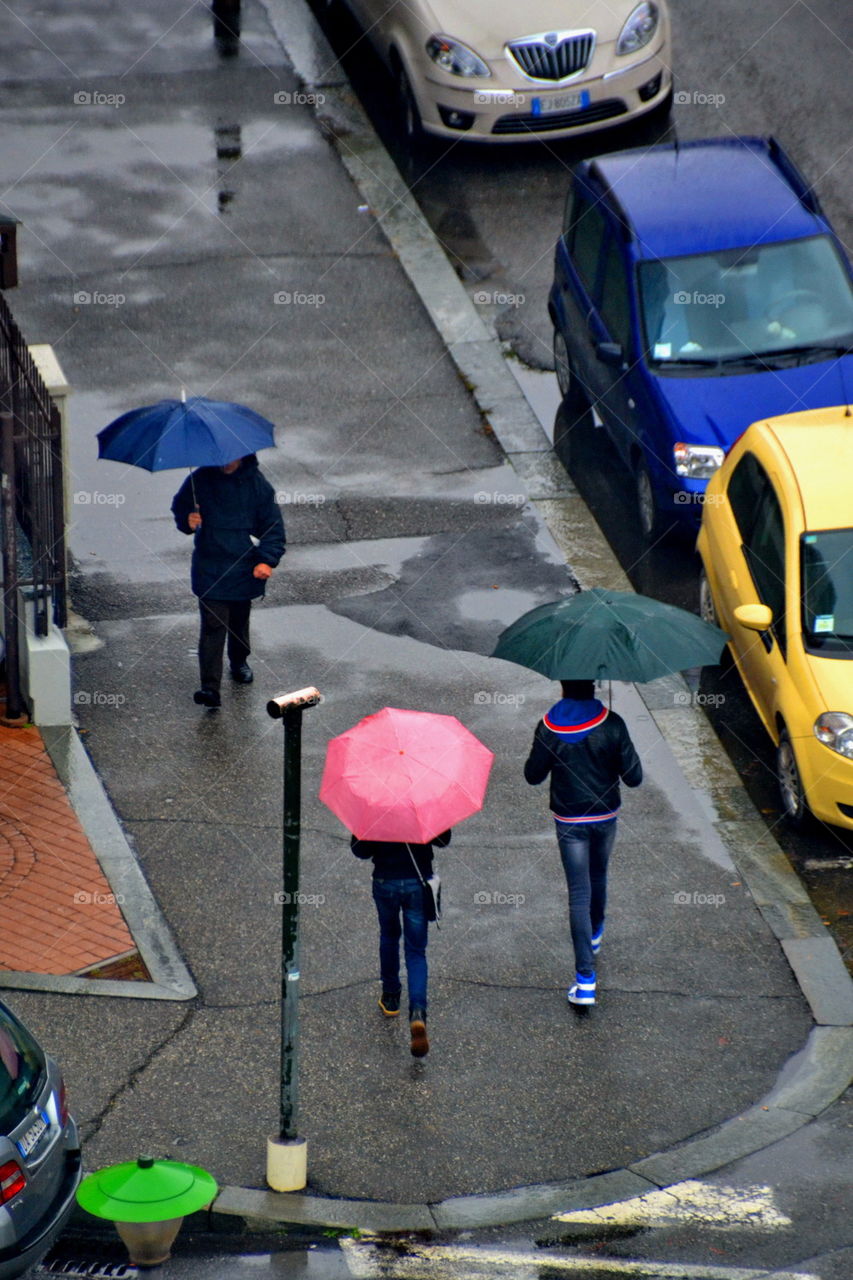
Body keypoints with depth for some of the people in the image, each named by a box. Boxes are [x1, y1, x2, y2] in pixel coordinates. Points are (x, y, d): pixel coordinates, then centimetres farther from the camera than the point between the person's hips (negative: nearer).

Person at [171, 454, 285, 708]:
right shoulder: (200, 480, -5)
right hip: (210, 570, -1)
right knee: (213, 625, -10)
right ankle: (210, 687, -14)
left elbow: (273, 525, -1)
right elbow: (179, 507, 11)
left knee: (239, 621, 20)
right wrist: (187, 520, -13)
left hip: (244, 569, 1)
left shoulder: (257, 484, -6)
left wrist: (267, 560, -13)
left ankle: (239, 661, 48)